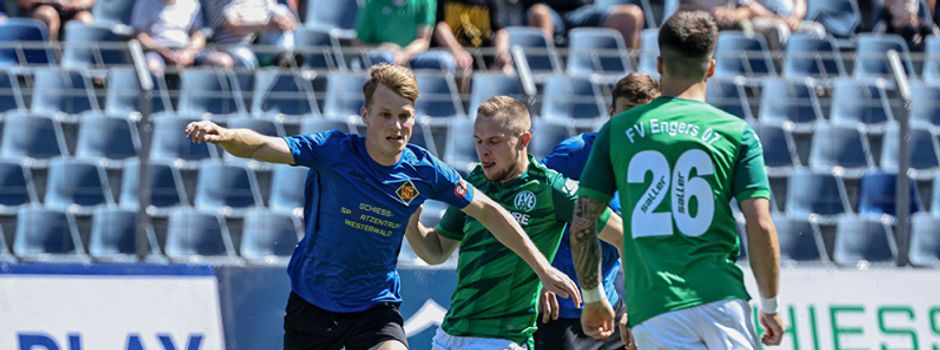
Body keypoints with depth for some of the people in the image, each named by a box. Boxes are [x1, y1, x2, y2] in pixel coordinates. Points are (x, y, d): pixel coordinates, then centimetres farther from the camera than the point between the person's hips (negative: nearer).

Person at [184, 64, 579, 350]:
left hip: (376, 309, 0)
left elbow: (487, 212, 2)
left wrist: (542, 268, 4)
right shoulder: (332, 151, -18)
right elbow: (262, 146, -30)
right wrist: (223, 135, -52)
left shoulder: (423, 171, -11)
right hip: (311, 306, 0)